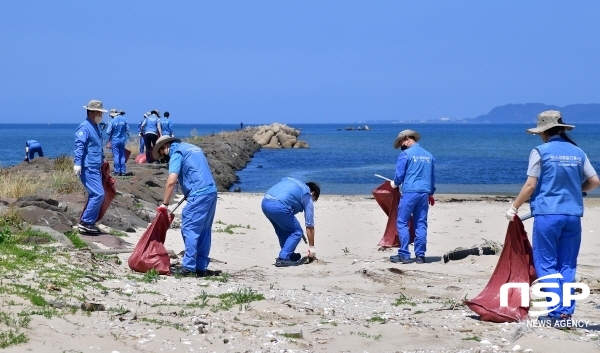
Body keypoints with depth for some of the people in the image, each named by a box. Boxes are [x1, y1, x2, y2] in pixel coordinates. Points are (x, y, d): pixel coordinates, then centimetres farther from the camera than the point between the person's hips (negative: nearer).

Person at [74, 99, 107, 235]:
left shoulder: (95, 127, 18)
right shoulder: (85, 127, -12)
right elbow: (79, 146, -22)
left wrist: (103, 160, 30)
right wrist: (77, 163, -30)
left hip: (96, 167, 10)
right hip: (88, 168, -10)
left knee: (95, 195, 11)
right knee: (98, 194, -14)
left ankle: (89, 223, 16)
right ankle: (85, 223, -9)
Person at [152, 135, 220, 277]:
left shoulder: (176, 153, -2)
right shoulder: (192, 148, 23)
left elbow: (171, 181, -12)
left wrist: (165, 204, -6)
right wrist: (189, 193, 20)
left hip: (199, 194, -8)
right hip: (211, 191, 9)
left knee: (189, 229, -5)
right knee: (203, 231, 10)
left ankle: (188, 267, -8)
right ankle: (201, 267, 11)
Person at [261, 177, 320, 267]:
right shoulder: (308, 197, 13)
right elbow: (310, 226, 15)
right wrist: (311, 246, 23)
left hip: (265, 203, 7)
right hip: (279, 206, -7)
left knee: (283, 231, 26)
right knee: (297, 232, 9)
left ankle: (289, 255, 31)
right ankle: (283, 259, 0)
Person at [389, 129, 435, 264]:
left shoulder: (405, 154, -6)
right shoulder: (428, 155, 13)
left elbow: (400, 174, -6)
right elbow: (432, 176, 19)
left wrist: (395, 183, 14)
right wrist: (431, 193, 28)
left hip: (409, 192, -6)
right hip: (424, 193, 6)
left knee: (402, 223, 0)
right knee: (421, 224, 8)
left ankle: (404, 255, -4)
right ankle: (420, 255, 8)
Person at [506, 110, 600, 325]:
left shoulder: (540, 152, -6)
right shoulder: (577, 152, 7)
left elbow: (530, 186, -8)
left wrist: (514, 207, 3)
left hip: (547, 213, -4)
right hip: (573, 214, 4)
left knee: (546, 263, 4)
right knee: (567, 265, 12)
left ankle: (556, 311, -4)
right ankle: (567, 311, 9)